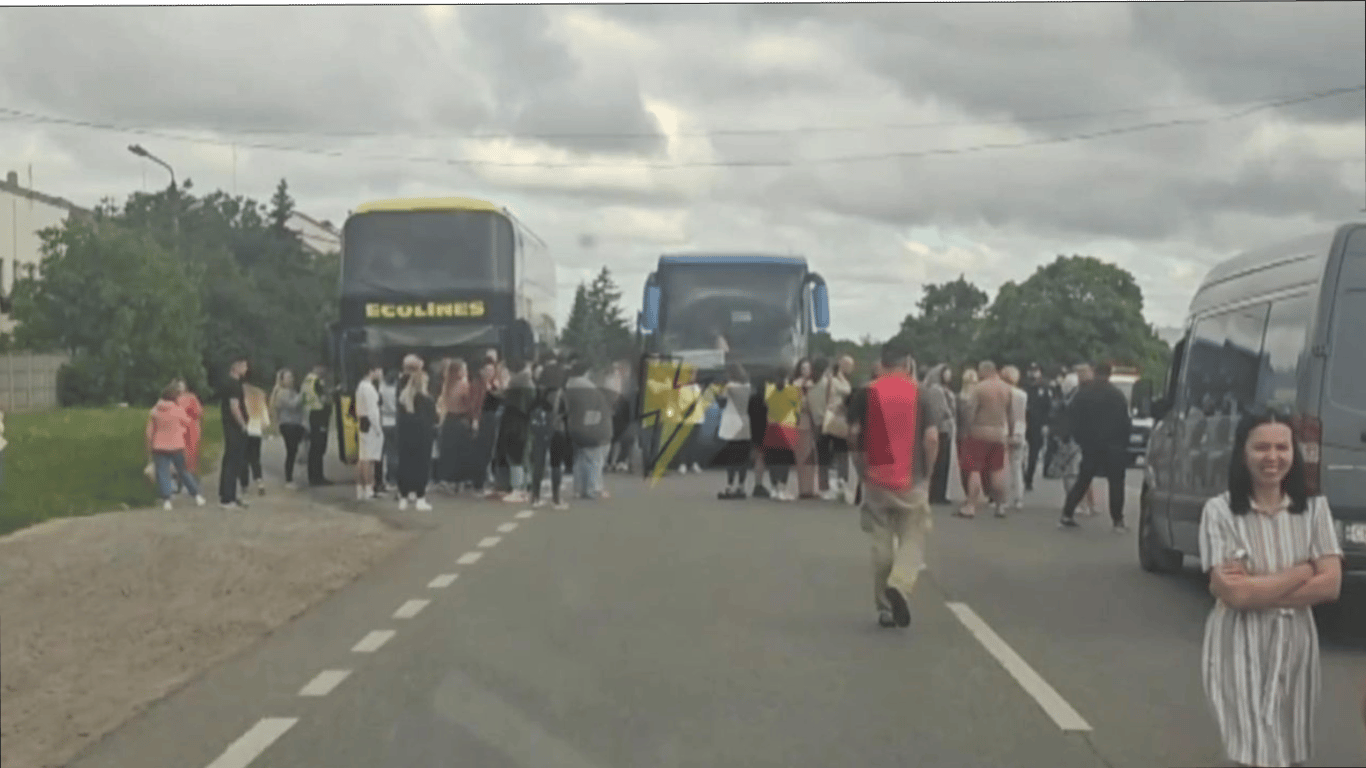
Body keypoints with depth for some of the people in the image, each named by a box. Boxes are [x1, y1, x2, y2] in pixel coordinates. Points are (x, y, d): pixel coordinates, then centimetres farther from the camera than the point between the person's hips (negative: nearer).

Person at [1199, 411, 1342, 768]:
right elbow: (1233, 593, -16)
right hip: (1240, 649, -4)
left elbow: (1330, 585, -6)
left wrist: (1257, 590, -13)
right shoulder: (1220, 510, -10)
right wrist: (1302, 571, -7)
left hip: (1296, 646, 4)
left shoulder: (1314, 508, 2)